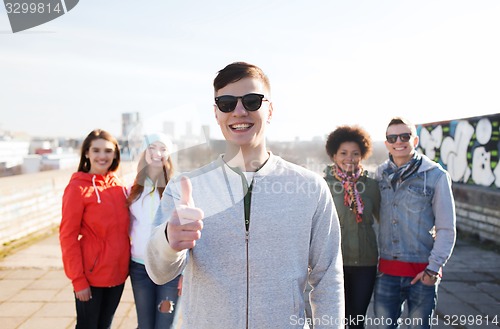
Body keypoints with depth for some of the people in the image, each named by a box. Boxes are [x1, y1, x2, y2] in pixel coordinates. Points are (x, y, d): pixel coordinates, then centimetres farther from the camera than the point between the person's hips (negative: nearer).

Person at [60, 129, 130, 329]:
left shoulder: (118, 186, 5)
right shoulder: (77, 187, -11)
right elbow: (68, 236, -12)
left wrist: (125, 263, 7)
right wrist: (78, 280, -15)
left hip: (118, 273, 5)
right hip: (91, 276, -5)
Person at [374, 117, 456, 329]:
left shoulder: (436, 175, -7)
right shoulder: (381, 174, 5)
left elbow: (446, 229, -5)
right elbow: (375, 217, 7)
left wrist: (434, 268, -9)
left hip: (422, 271, -3)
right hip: (386, 270, 3)